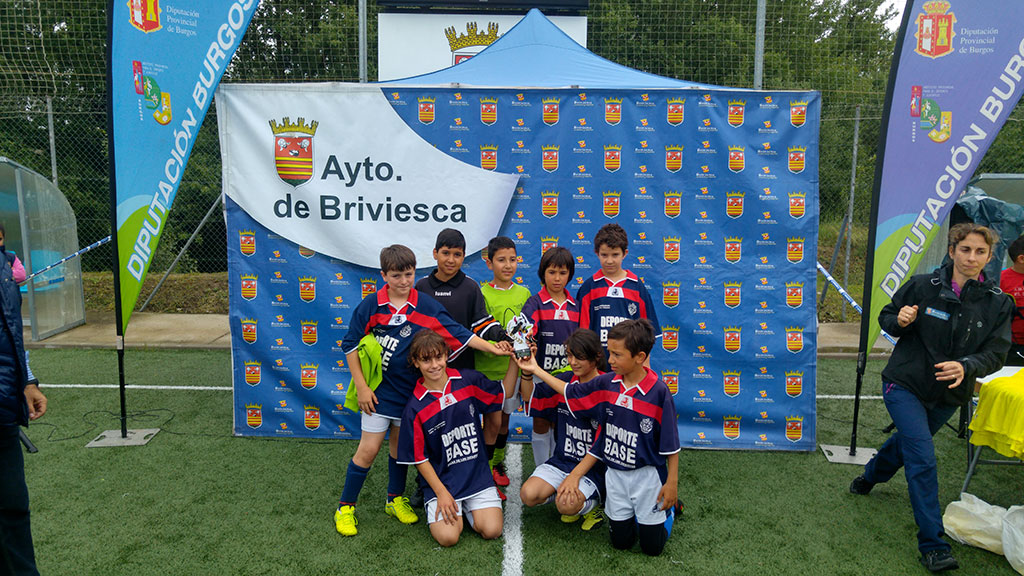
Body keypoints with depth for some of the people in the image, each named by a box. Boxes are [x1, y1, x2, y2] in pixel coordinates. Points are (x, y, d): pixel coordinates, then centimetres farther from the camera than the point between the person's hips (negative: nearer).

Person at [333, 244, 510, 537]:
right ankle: (345, 507, 15)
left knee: (400, 445, 15)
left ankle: (396, 499, 35)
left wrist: (494, 348, -18)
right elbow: (350, 344, -3)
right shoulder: (371, 305, -9)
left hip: (410, 388, 2)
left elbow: (458, 333, -8)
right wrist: (361, 387, -6)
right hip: (378, 389, -2)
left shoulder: (426, 305, -6)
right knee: (369, 449, -1)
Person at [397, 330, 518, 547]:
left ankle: (467, 508, 18)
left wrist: (515, 359, 2)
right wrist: (441, 493, -10)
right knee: (448, 537, -19)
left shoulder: (469, 381, -2)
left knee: (492, 530, -12)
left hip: (477, 475, 2)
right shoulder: (415, 408, -10)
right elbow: (419, 458, -6)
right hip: (441, 480, -2)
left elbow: (503, 393, 14)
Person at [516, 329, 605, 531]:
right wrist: (527, 372, -11)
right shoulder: (565, 380, 5)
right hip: (561, 460, 5)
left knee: (566, 505, -27)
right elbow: (531, 399, 9)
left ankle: (591, 503, 8)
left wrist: (539, 371, -29)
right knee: (528, 495, -16)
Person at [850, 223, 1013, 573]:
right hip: (905, 384, -4)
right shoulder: (922, 286, -11)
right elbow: (886, 316, 1)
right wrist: (899, 321, -23)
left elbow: (996, 353, -8)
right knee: (923, 458, -13)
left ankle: (870, 477, 56)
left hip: (948, 395, 4)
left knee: (908, 442, 25)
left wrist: (966, 366, -28)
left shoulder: (998, 303, -6)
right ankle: (932, 544, -6)